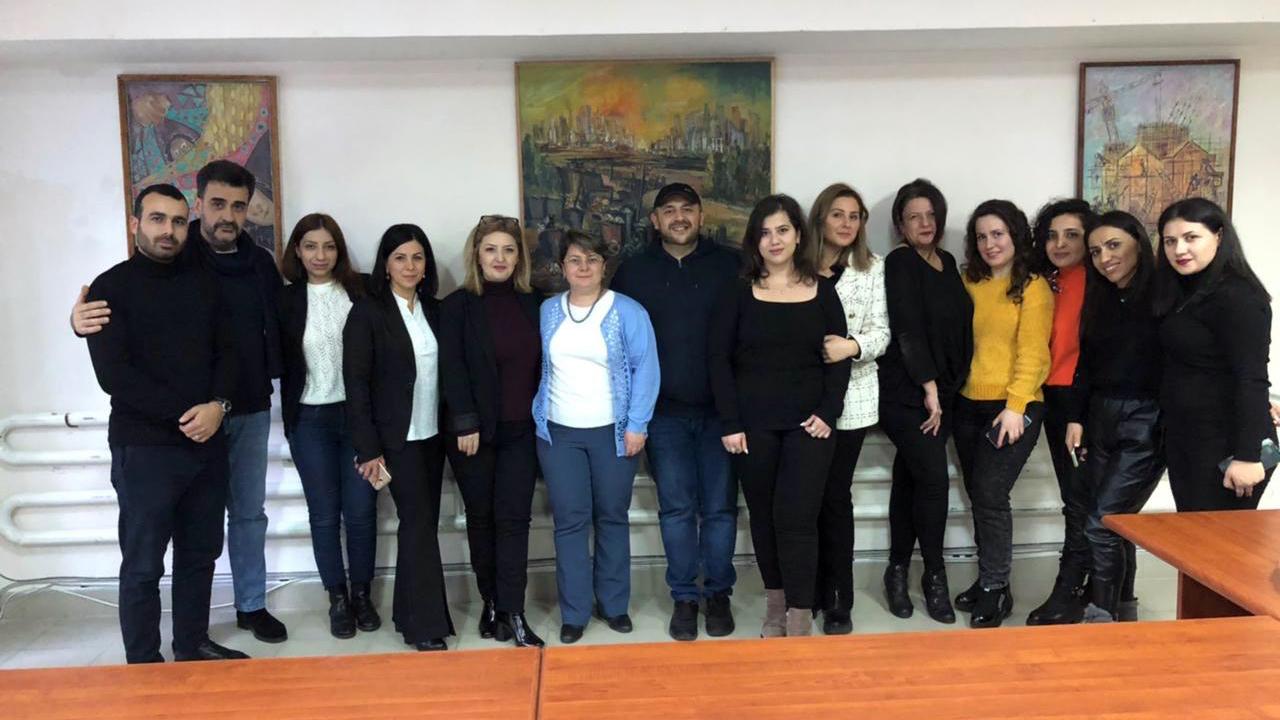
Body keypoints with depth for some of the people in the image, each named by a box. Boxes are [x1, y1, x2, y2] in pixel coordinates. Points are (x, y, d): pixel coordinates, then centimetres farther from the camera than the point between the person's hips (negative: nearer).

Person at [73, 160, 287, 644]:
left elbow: (274, 329, 12)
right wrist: (82, 321, -30)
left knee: (249, 512, 13)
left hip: (251, 411, 4)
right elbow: (115, 311, -10)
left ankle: (252, 606, 28)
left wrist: (270, 381, 1)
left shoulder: (260, 263, 4)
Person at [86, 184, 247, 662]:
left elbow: (226, 352, 7)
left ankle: (193, 645, 29)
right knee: (143, 564, 4)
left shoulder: (203, 283, 9)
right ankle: (144, 665, 16)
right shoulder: (111, 288, -4)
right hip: (143, 448, -4)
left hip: (206, 443, 5)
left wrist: (217, 405, -12)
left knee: (200, 553, 14)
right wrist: (183, 414, -15)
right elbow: (113, 374, -13)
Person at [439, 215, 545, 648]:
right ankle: (491, 603, 21)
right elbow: (452, 367, -8)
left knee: (514, 518, -1)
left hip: (520, 432, 2)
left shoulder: (532, 304, 7)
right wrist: (465, 423, -15)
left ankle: (512, 613, 1)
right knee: (481, 517, 9)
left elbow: (539, 365, 10)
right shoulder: (458, 305, -3)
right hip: (474, 431, -2)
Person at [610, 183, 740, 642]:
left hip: (720, 409, 0)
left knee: (720, 507, 5)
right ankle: (684, 597, 18)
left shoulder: (729, 265, 0)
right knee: (676, 508, 5)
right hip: (664, 412, 1)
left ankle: (718, 593, 21)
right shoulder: (634, 272, 4)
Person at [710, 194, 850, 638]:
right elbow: (720, 360, -1)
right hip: (754, 424, 1)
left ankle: (800, 620, 1)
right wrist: (730, 424, -7)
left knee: (796, 518, -7)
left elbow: (839, 357, 4)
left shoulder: (822, 292, 5)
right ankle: (775, 605, 25)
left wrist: (828, 412, -7)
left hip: (808, 423, -1)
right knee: (763, 516, 9)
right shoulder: (739, 294, 2)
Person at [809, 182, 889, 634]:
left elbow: (882, 332, -1)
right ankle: (812, 590, 22)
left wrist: (853, 345, -18)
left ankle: (839, 601, 14)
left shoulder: (872, 268, 6)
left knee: (835, 496, 3)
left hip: (850, 398, 0)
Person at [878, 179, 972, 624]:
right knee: (934, 479, -8)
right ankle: (935, 575, 5)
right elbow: (907, 329, -13)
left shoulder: (946, 262, 14)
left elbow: (956, 326, 17)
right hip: (907, 393, -6)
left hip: (940, 392, 6)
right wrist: (928, 387, -14)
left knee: (910, 480, 10)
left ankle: (898, 572, 18)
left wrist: (946, 388, 8)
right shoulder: (900, 263, -7)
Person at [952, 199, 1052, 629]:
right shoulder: (969, 283, 10)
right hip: (969, 405, 5)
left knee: (991, 496, -8)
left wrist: (1015, 406, -17)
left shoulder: (1033, 287, -5)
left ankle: (996, 590, 6)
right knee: (978, 497, 11)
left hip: (1013, 407, -5)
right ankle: (988, 581, 24)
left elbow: (1032, 353, -10)